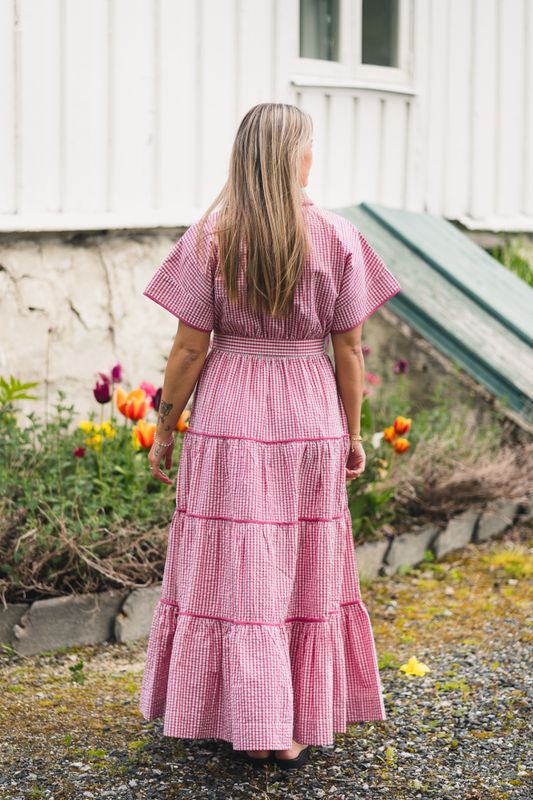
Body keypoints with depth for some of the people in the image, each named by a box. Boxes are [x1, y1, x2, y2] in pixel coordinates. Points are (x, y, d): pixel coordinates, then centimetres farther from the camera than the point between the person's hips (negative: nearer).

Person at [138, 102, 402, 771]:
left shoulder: (210, 238, -6)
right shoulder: (337, 238, -3)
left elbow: (189, 349, -5)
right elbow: (349, 350, 0)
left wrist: (164, 431, 5)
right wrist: (353, 434, 10)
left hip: (229, 418, -1)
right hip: (310, 417, 1)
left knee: (236, 573, 6)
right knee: (304, 572, 12)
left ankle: (252, 728, 8)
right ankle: (300, 727, 18)